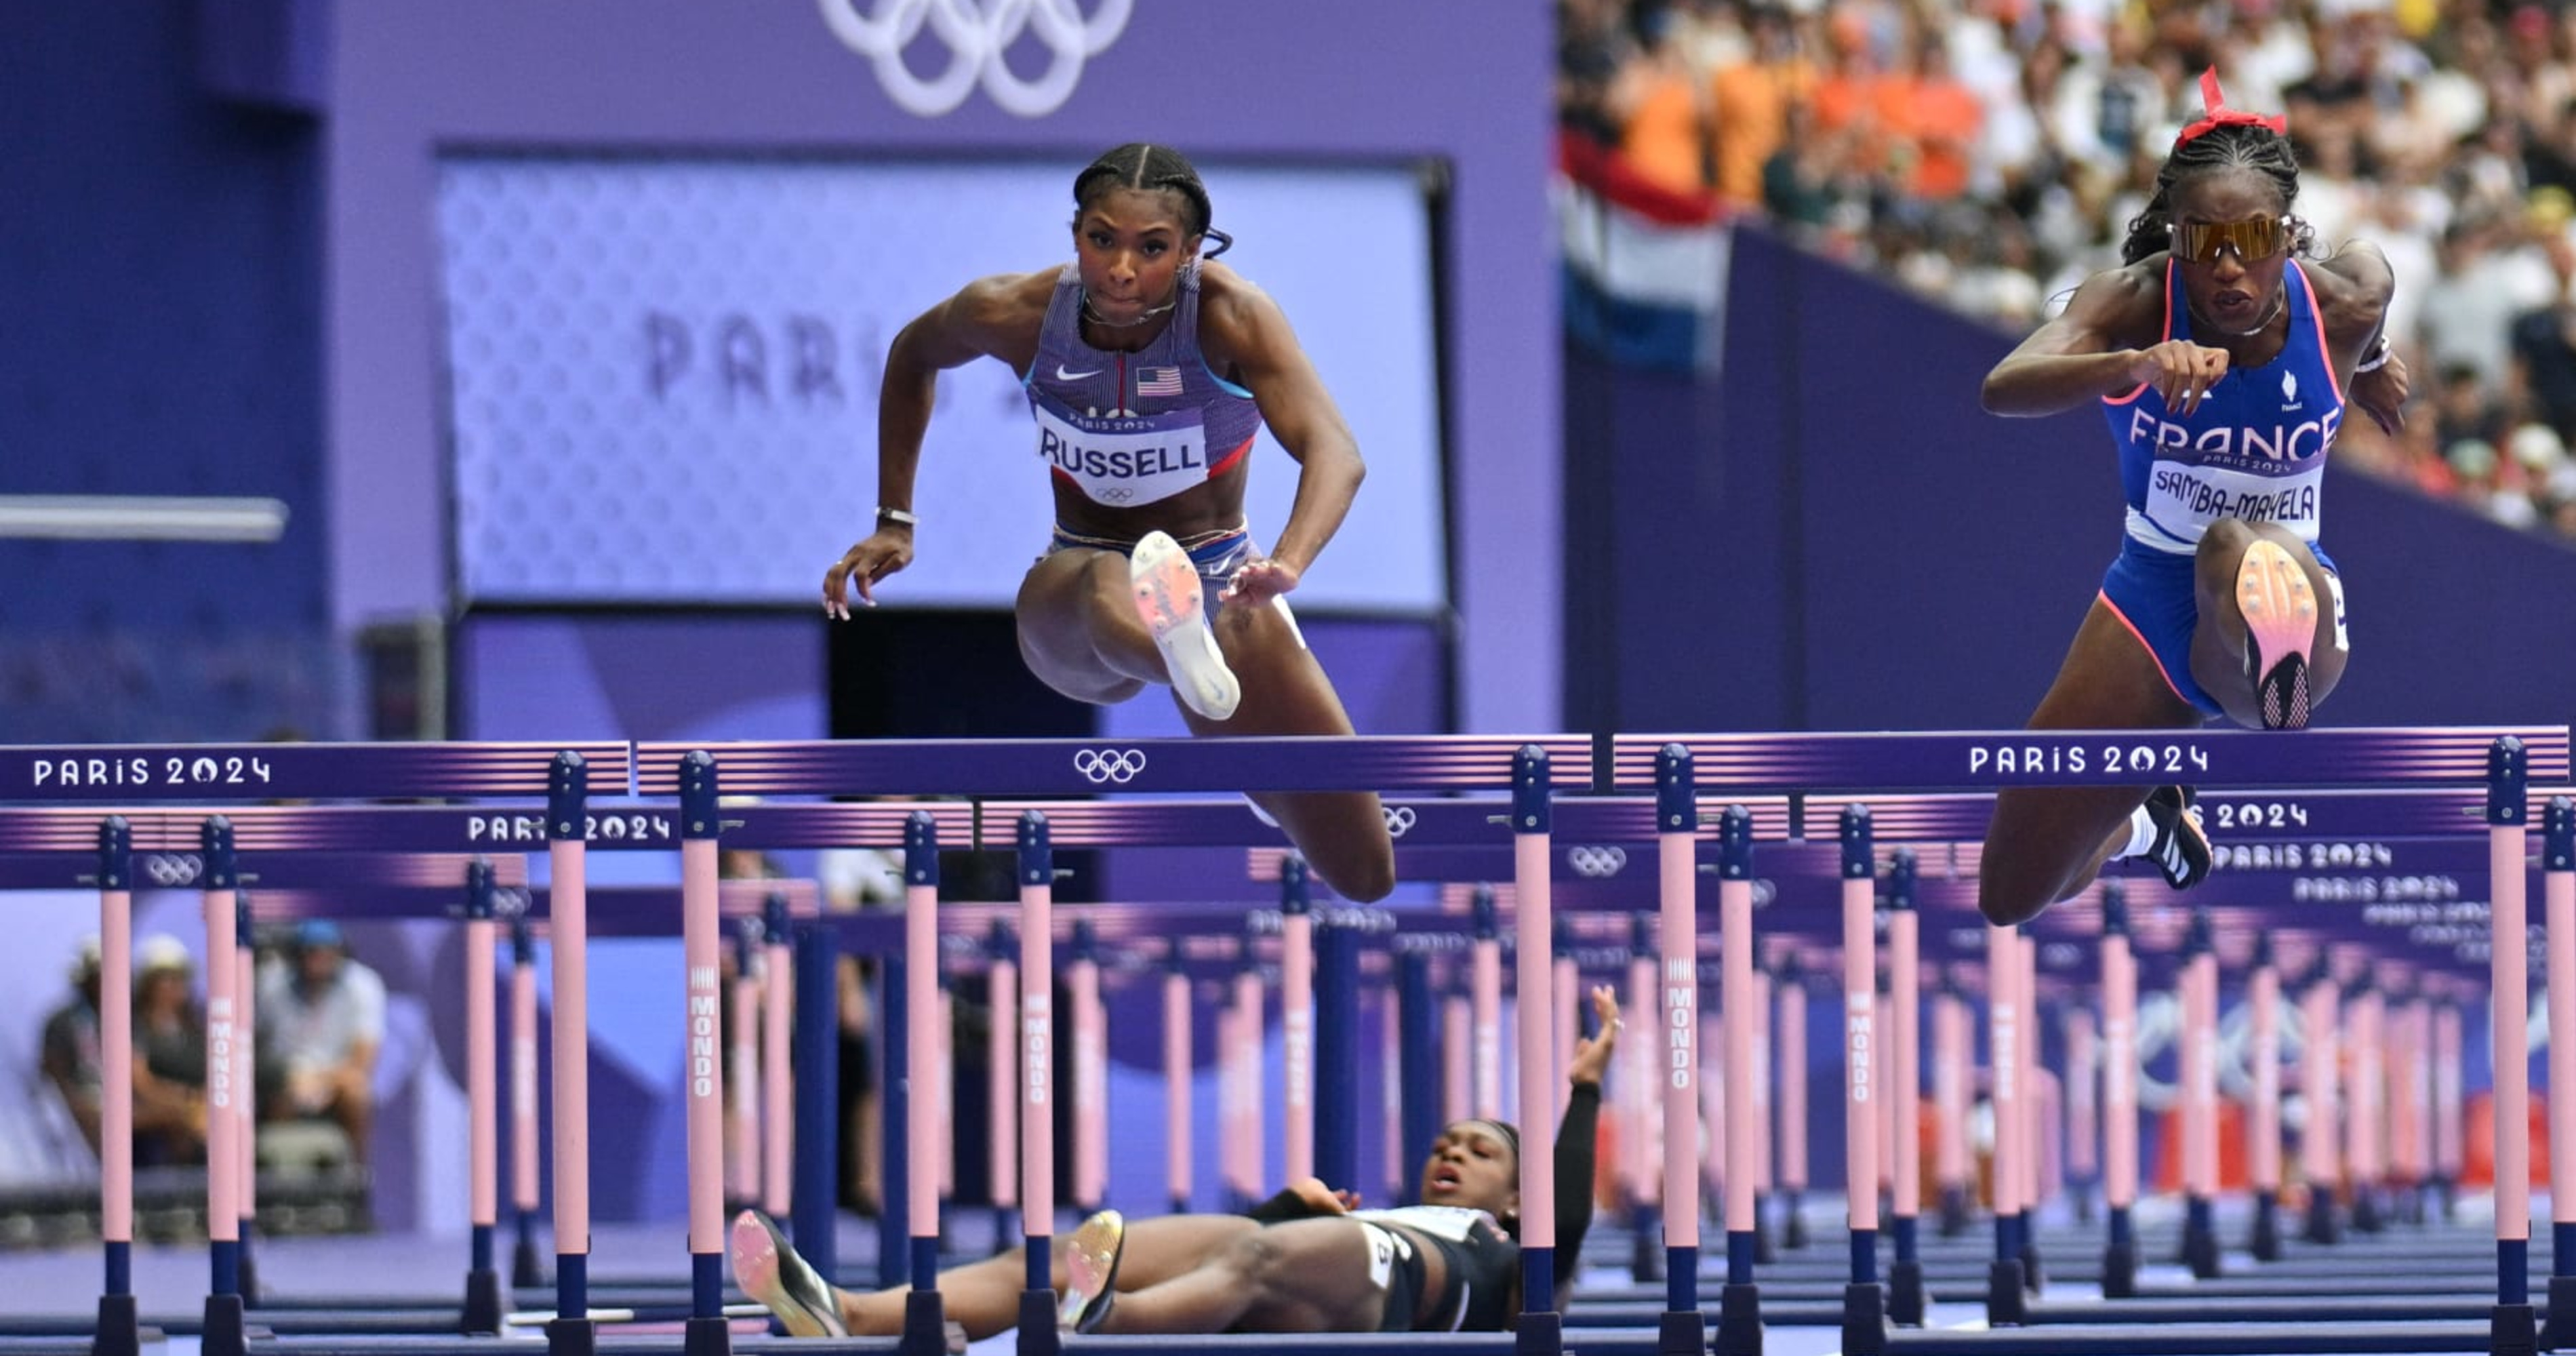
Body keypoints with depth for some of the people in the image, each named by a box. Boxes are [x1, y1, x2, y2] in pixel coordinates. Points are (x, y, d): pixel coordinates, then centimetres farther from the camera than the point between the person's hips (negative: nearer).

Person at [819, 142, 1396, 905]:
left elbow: (1335, 454, -33)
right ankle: (1186, 663, -82)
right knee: (1105, 586, -43)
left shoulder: (1231, 317, -21)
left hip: (1220, 579, 1)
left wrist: (1284, 568, -53)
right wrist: (894, 523, 10)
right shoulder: (1018, 314, -12)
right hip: (1068, 607, -1)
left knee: (1363, 876, 1)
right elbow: (913, 356, 12)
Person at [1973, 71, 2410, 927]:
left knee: (2239, 550, -41)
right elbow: (2002, 389, -40)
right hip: (2152, 600, 2)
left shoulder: (2346, 302, -15)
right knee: (2011, 902, 13)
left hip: (2295, 594, -2)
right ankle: (2148, 819, 44)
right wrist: (2137, 364, -58)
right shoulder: (2137, 302, -20)